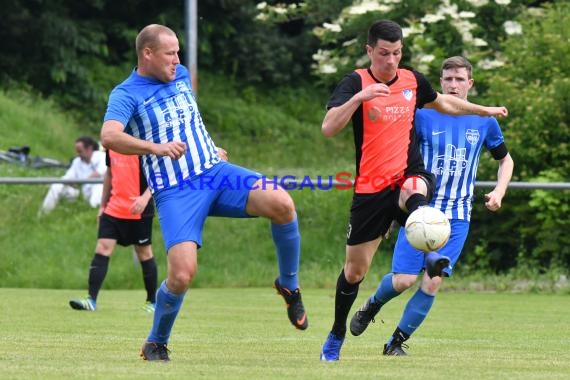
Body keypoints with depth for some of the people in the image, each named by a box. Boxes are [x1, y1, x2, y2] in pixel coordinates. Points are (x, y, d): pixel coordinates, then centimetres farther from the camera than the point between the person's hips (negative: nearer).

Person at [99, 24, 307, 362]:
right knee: (183, 274, -21)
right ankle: (156, 344, 7)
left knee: (281, 204, -22)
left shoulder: (182, 76, 14)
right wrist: (157, 147, -37)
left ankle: (289, 285, 1)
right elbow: (109, 136, -26)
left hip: (215, 171, 5)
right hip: (175, 192, -5)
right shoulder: (126, 94, -7)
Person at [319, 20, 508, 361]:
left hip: (410, 175, 2)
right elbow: (329, 128, -22)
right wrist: (360, 96, -34)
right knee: (355, 270, 6)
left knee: (414, 192, -39)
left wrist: (486, 111, 35)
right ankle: (336, 338, 26)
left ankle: (430, 254, -61)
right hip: (371, 188, -2)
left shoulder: (413, 80, 5)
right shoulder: (356, 83, -8)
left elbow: (442, 103, 29)